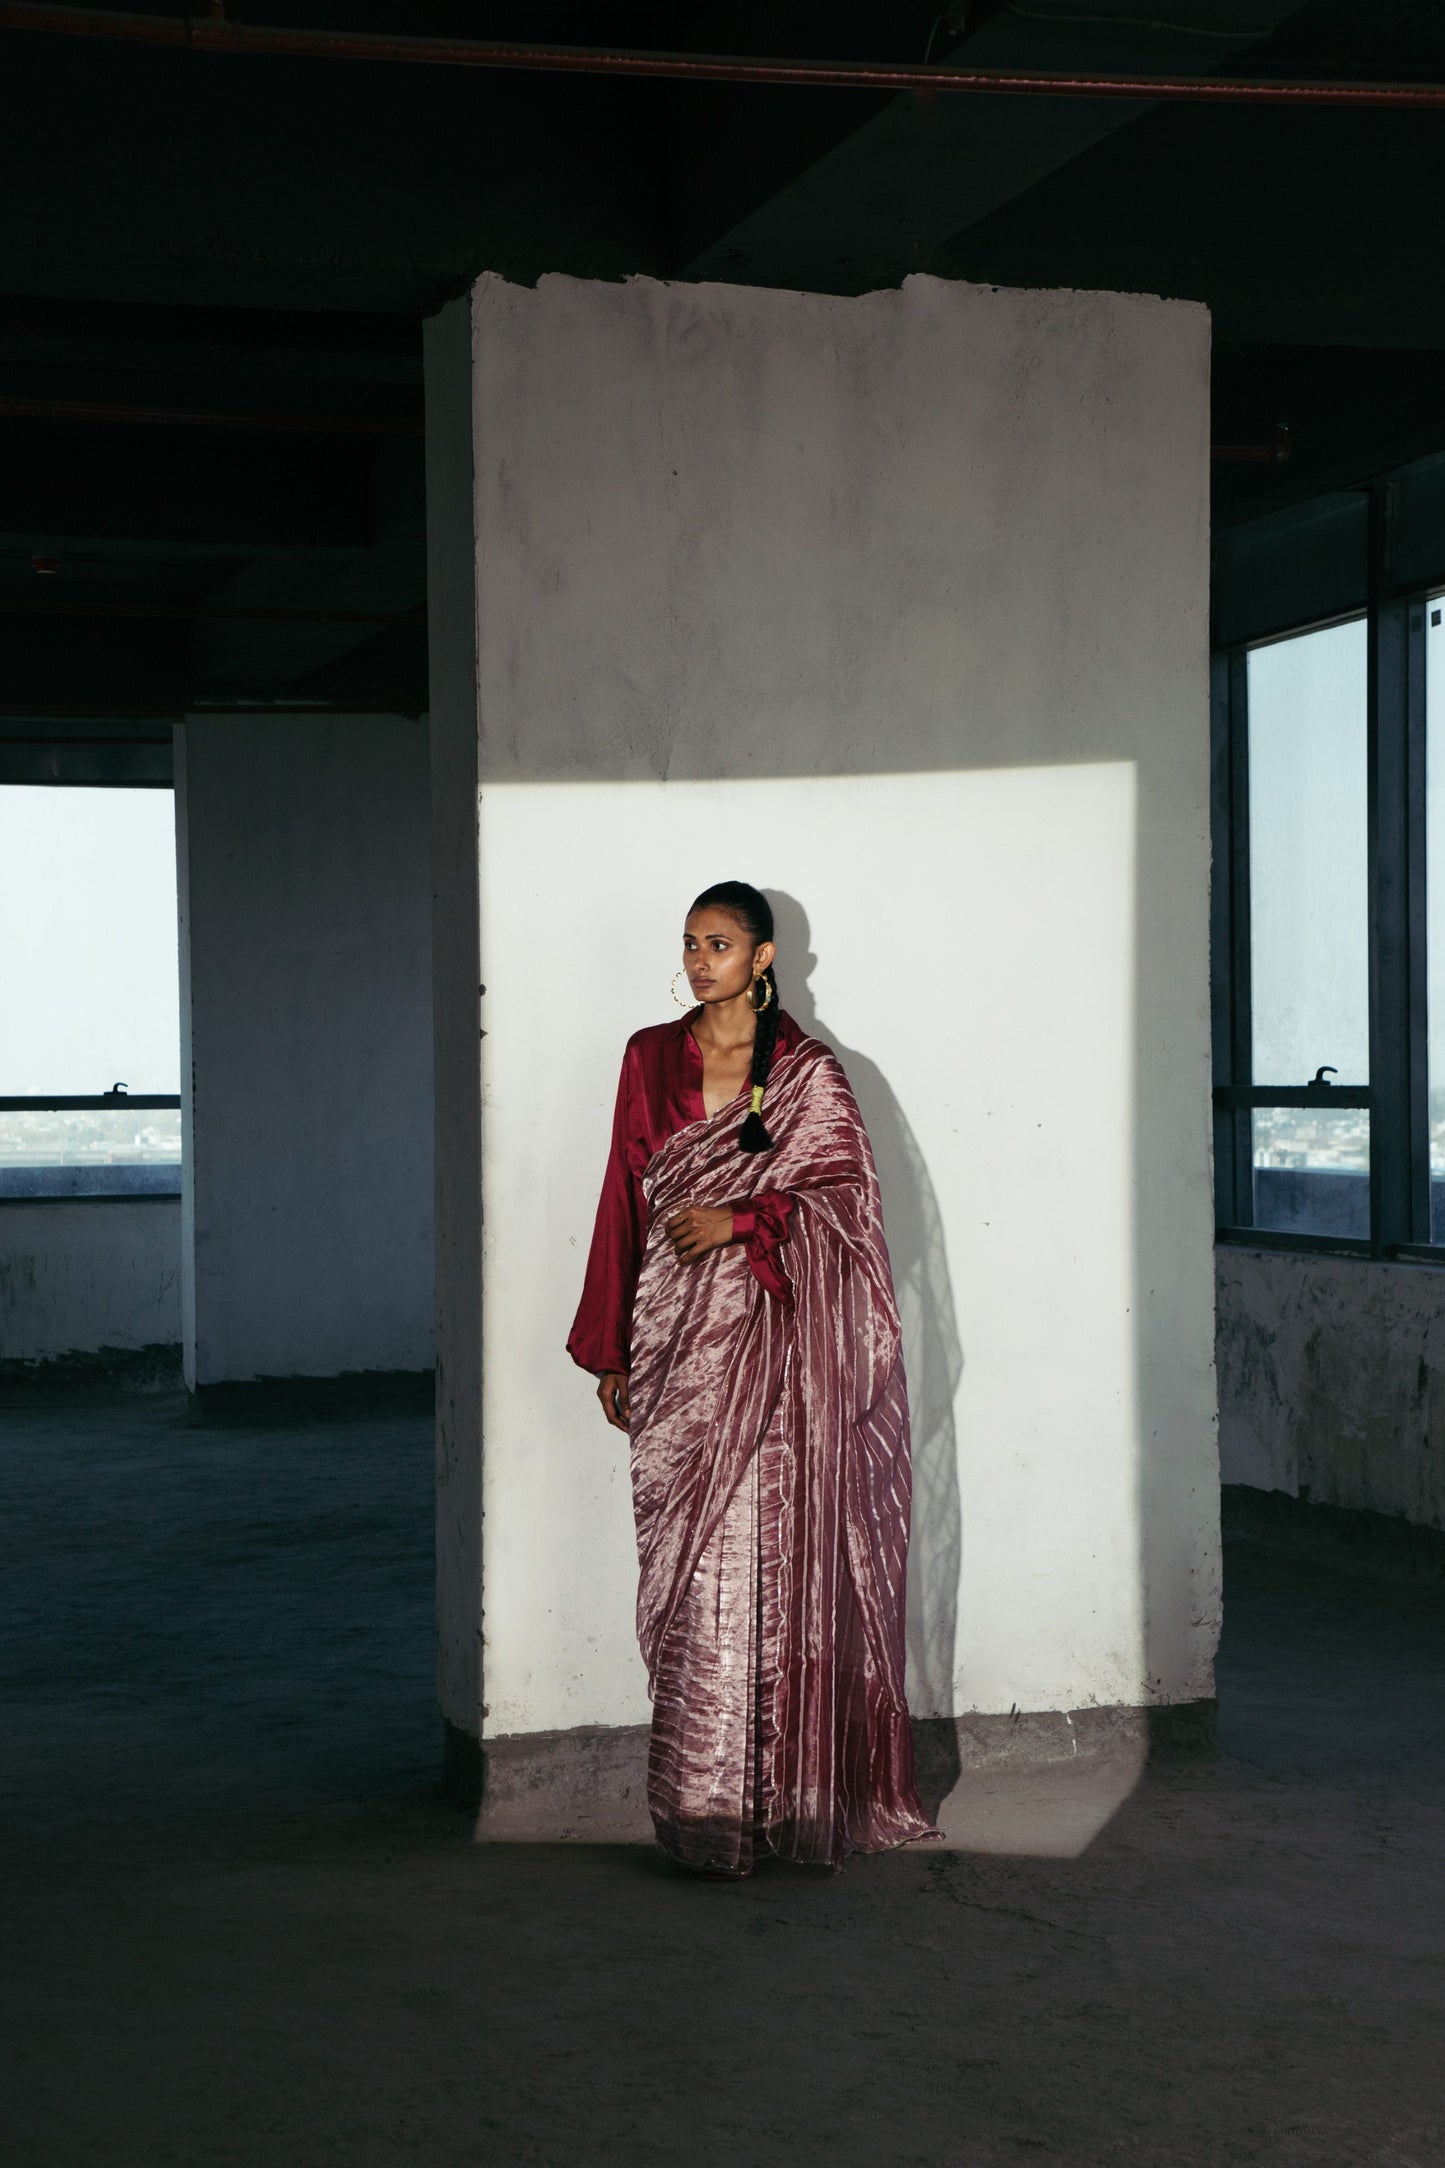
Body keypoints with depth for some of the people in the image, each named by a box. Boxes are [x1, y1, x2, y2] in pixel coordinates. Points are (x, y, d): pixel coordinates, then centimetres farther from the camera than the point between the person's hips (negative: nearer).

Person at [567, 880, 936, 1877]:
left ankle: (787, 1789, 4)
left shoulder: (810, 1072, 3)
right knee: (692, 1563, -1)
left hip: (775, 1340, -2)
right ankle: (707, 1804, 3)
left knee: (774, 1555, -4)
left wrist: (742, 1220, -14)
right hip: (677, 1340, 2)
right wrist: (610, 1350, 9)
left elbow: (846, 1192, 0)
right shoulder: (650, 1058, 11)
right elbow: (625, 1200, 11)